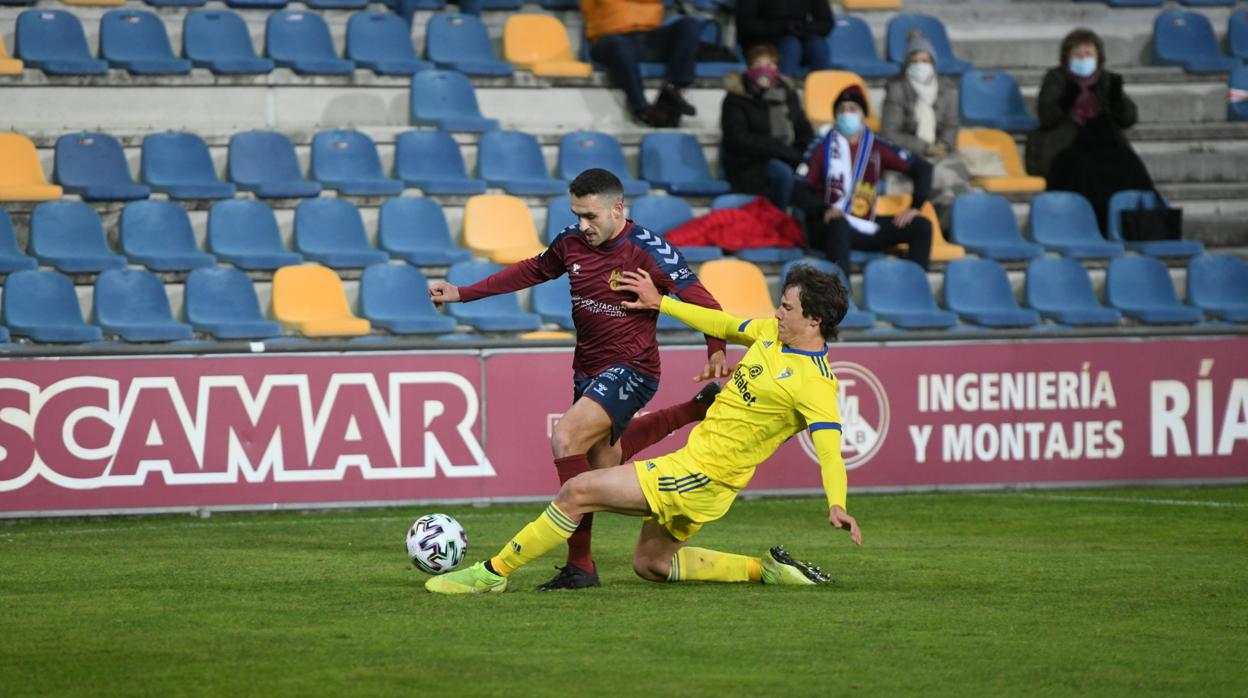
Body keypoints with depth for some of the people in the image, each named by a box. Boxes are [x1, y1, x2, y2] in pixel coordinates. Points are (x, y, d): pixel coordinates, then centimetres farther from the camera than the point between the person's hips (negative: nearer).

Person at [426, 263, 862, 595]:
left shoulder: (814, 384, -20)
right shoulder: (772, 333, 6)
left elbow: (829, 447, -29)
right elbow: (724, 326, 23)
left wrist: (837, 504, -45)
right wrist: (660, 303, 26)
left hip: (703, 476, -10)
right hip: (693, 461, 10)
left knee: (578, 492, -10)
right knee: (649, 564, 21)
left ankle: (492, 573, -1)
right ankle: (764, 570, 17)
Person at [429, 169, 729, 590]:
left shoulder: (647, 251, -18)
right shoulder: (572, 242, 1)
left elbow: (703, 302, -17)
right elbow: (533, 270, 19)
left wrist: (717, 352, -34)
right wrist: (462, 294, 16)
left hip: (629, 370, -8)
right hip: (588, 371, 8)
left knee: (565, 440, -26)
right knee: (602, 463, 19)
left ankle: (580, 564, -22)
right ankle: (694, 411, 37)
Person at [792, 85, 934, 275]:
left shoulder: (876, 148, 7)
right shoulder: (823, 150, -1)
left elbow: (922, 167, 10)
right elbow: (799, 193, -9)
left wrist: (914, 207, -4)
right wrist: (824, 210, -28)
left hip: (866, 229, 4)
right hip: (826, 229, -4)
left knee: (921, 226, -10)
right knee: (839, 224, -40)